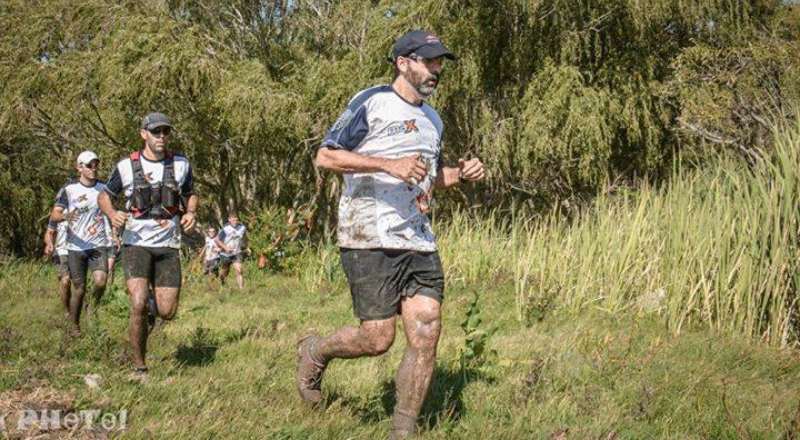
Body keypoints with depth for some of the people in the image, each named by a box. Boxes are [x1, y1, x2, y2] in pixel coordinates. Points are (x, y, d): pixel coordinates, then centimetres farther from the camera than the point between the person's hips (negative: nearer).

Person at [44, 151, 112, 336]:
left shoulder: (103, 189, 5)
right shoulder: (69, 190, -4)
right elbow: (54, 215, -11)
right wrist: (65, 216, -33)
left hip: (98, 245, 1)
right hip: (76, 246, -1)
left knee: (100, 281, -19)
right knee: (79, 289, 2)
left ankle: (94, 304, 12)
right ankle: (75, 326, 19)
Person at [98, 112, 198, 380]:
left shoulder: (181, 165, 2)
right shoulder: (126, 166, -3)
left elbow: (191, 194, 18)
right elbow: (104, 196, 10)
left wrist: (191, 212, -4)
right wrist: (112, 214, -12)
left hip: (168, 246, 2)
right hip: (136, 244, -2)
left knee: (167, 313, -3)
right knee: (138, 305, -20)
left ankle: (152, 307, 36)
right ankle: (139, 367, -4)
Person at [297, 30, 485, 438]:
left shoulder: (432, 119, 20)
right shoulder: (370, 103, -4)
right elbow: (325, 156, -10)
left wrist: (460, 173, 11)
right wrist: (389, 165, -20)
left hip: (419, 241, 7)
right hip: (370, 239, -7)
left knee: (426, 337, -3)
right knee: (377, 339, -7)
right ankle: (315, 351, 24)